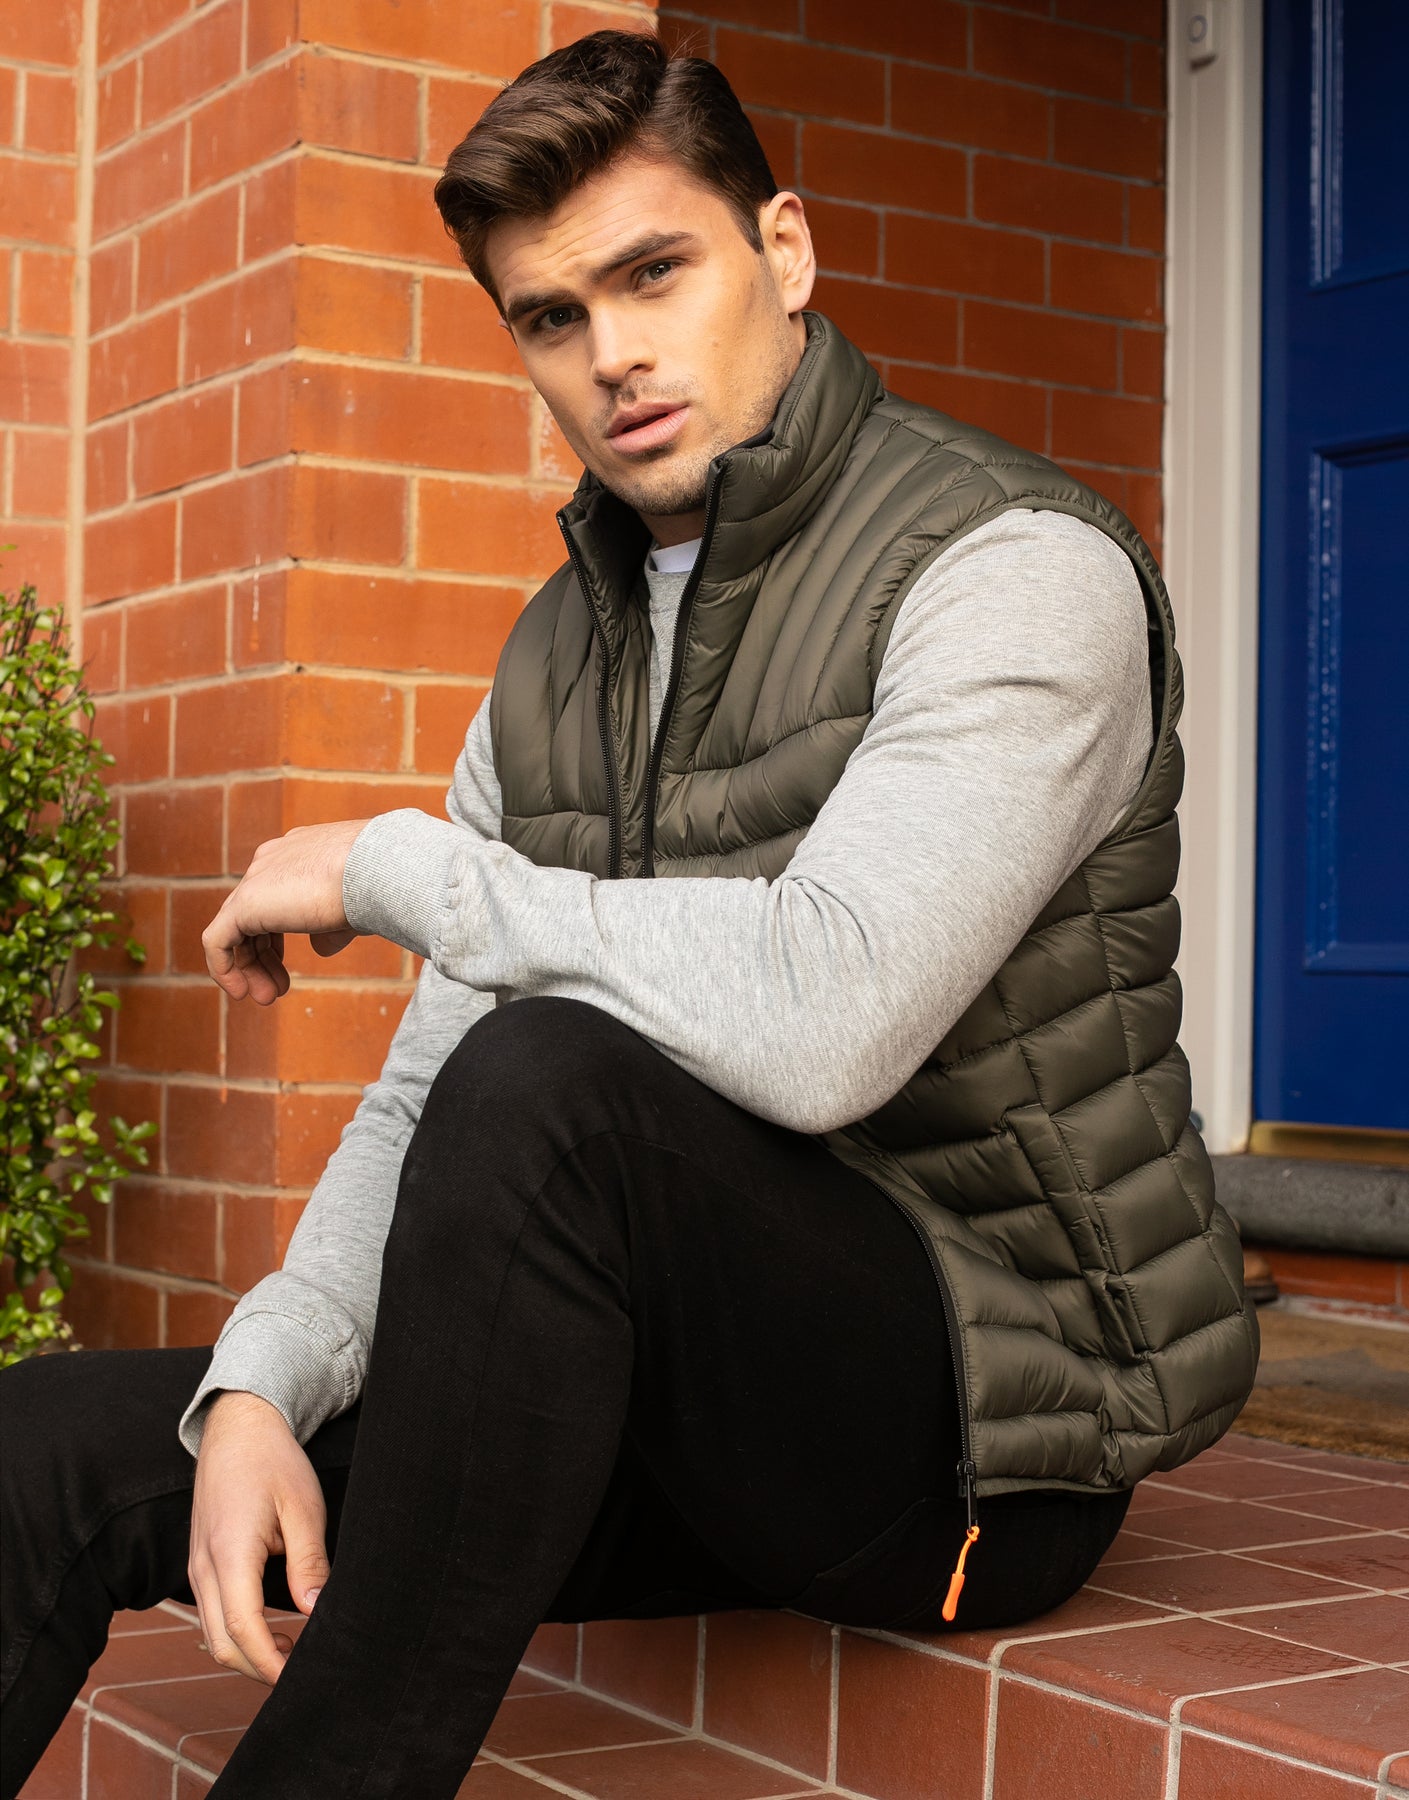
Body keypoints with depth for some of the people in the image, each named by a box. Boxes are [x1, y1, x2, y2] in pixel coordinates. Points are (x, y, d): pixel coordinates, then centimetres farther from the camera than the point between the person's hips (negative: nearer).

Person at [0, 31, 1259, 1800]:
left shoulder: (1018, 571, -13)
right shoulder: (557, 655, 11)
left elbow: (819, 1020, -29)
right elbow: (422, 1096, 8)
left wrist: (393, 868, -16)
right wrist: (259, 1390, -11)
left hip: (985, 1412, -6)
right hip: (705, 1397, 7)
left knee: (547, 1082, -34)